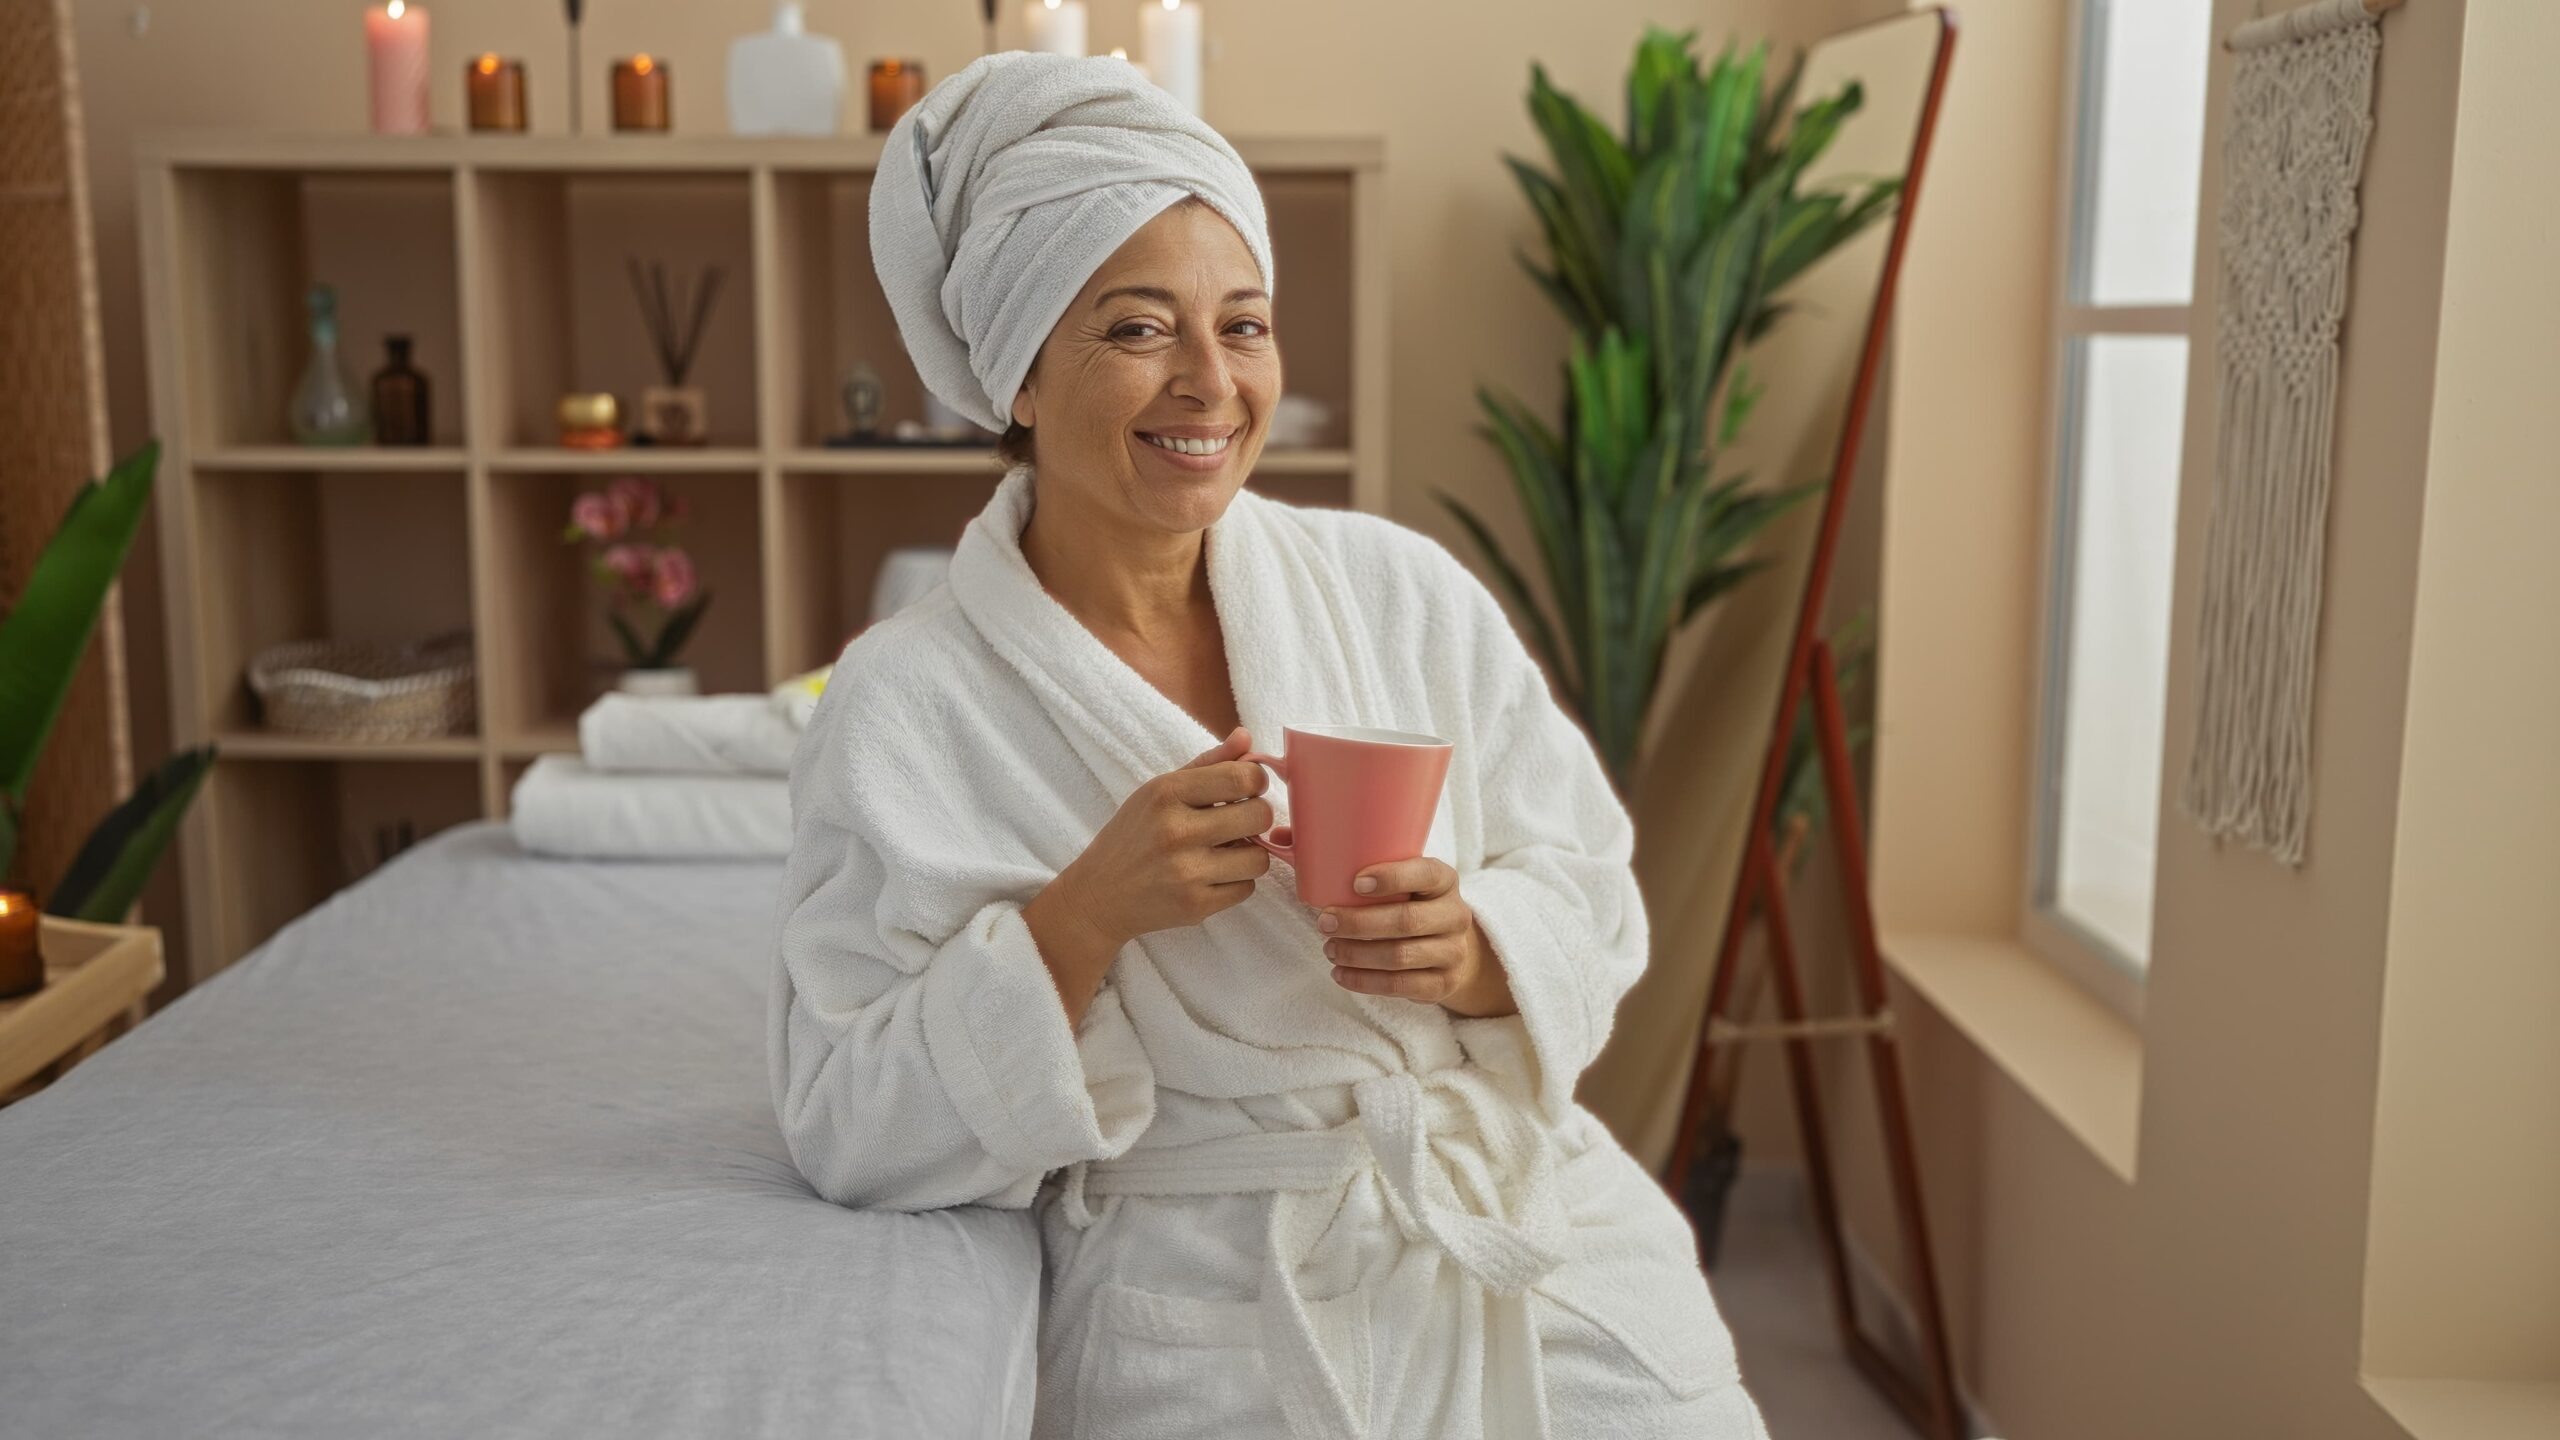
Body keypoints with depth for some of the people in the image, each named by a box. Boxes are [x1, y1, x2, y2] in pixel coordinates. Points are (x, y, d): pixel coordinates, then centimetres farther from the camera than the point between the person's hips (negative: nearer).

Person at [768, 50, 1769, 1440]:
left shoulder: (1402, 587, 3)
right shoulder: (901, 710, -6)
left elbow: (1593, 893, 6)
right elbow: (848, 1128, -7)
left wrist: (1472, 949, -16)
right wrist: (1085, 917, -21)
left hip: (1542, 1240, 3)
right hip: (1212, 1321, -3)